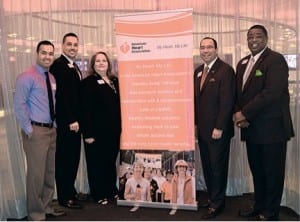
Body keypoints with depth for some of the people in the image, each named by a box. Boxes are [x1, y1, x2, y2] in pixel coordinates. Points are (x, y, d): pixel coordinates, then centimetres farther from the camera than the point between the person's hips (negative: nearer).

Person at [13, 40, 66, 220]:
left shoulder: (52, 78, 13)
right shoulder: (27, 77, -11)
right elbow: (19, 104, -15)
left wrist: (55, 124, 11)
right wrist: (28, 129, -16)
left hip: (51, 130, 8)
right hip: (36, 131, -8)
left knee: (50, 172, 15)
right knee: (36, 173, -3)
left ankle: (47, 207, 30)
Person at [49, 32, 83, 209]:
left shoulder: (75, 68, 17)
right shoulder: (58, 64, -11)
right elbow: (62, 95, -18)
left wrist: (77, 119, 9)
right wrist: (71, 120, -19)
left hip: (75, 120, 9)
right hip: (66, 121, -9)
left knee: (74, 158, 14)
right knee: (64, 159, 1)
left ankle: (71, 191, 27)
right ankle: (65, 197, 11)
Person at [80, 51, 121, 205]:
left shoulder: (115, 81, 12)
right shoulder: (88, 82, -6)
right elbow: (86, 109, -12)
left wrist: (120, 126, 9)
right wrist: (88, 133, -18)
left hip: (113, 129, 6)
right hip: (97, 130, -6)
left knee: (111, 161, 16)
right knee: (97, 163, 6)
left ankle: (112, 190, 30)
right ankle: (99, 194, 18)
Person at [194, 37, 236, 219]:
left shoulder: (226, 70, -12)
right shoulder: (198, 71, 11)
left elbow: (227, 101, -16)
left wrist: (219, 127, -18)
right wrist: (195, 122, 11)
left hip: (218, 129, -7)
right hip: (202, 128, 7)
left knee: (218, 166, 5)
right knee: (207, 166, 14)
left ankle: (217, 203, 19)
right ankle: (212, 197, 29)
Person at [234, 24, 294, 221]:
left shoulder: (276, 60, -10)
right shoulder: (243, 63, 14)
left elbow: (271, 92, -20)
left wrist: (245, 114, -17)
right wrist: (239, 113, -4)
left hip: (272, 127, -7)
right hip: (251, 128, 7)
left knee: (272, 172, 5)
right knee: (257, 170, 16)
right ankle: (259, 206, 32)